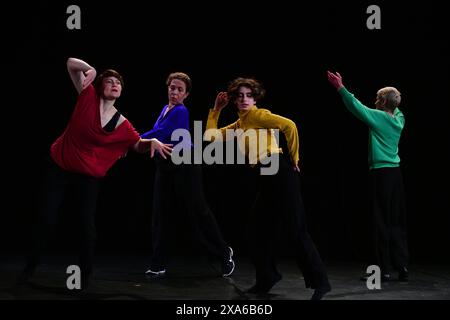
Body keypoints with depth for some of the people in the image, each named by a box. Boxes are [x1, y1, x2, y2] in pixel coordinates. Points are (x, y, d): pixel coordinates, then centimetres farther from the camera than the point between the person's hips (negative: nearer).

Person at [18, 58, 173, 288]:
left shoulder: (122, 124, -5)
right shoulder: (88, 96, -8)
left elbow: (138, 145, 7)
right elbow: (71, 64, -5)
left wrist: (153, 141, -14)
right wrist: (89, 70, -24)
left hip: (88, 176, 1)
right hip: (57, 167, -1)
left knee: (87, 224, -1)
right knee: (46, 219, 3)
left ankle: (85, 273, 16)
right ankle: (30, 267, 22)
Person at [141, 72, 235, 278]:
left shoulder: (181, 111, -14)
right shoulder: (165, 108, 12)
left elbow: (161, 133, -24)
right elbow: (158, 134, 17)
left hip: (185, 167, -8)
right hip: (165, 168, 8)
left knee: (198, 212, 0)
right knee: (160, 215, 2)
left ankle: (224, 253, 19)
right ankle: (158, 265, 7)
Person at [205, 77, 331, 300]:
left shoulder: (258, 115, -6)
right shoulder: (238, 125, 19)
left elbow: (289, 125, -19)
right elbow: (211, 135, 19)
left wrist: (293, 158, -10)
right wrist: (216, 109, 15)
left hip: (279, 172, -9)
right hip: (266, 177, 9)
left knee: (296, 229, -10)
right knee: (258, 229, 11)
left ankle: (320, 282, -6)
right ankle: (267, 278, 23)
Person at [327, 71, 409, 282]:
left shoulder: (379, 117, -8)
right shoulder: (399, 119, 10)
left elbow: (356, 106, -9)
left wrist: (341, 88, -6)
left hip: (381, 172, -7)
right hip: (395, 172, 7)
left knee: (382, 221, -4)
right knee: (397, 222, 9)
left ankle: (383, 270, -2)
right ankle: (402, 267, 11)